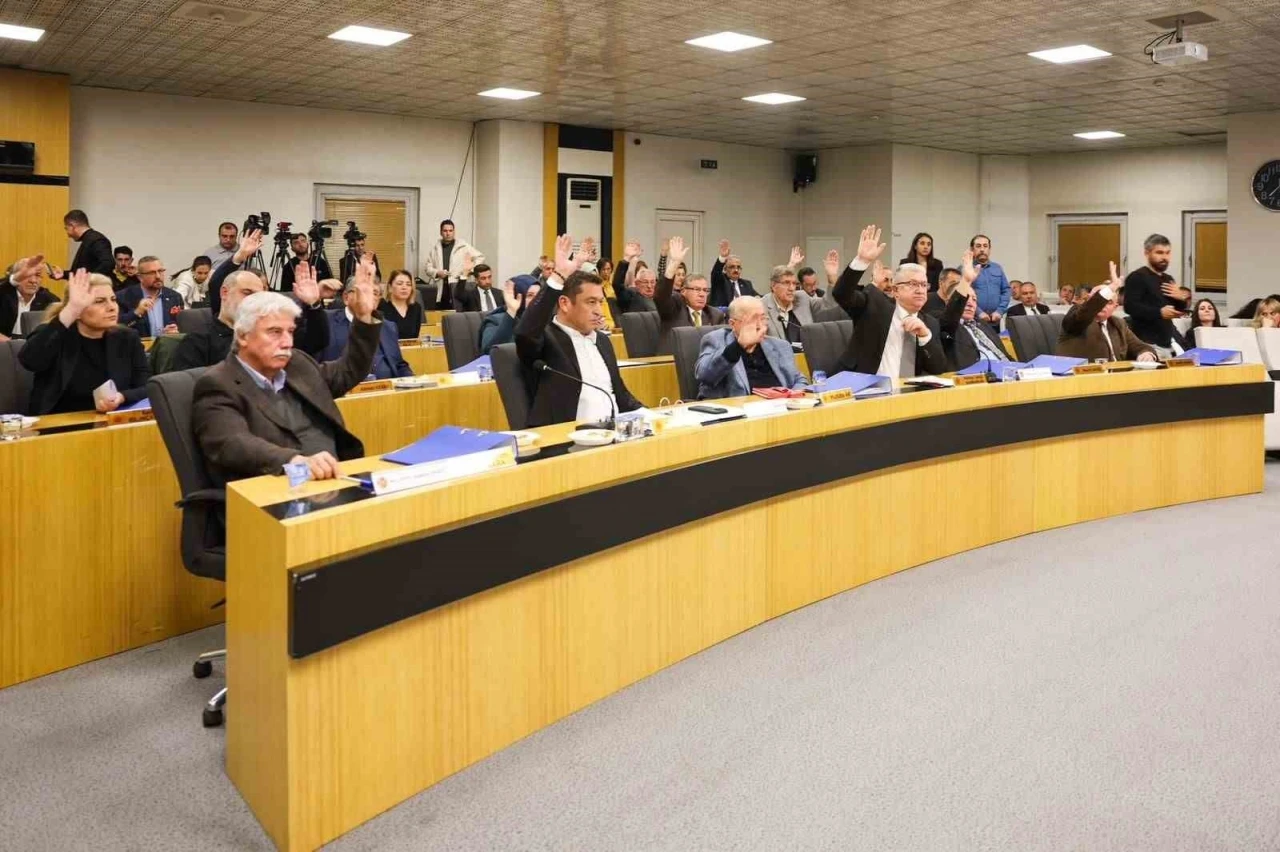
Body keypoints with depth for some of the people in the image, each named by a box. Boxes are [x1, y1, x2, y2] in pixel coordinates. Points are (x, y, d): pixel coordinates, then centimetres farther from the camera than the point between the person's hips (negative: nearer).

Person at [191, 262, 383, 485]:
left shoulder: (297, 365, 17)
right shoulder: (218, 386, -5)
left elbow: (350, 370, 31)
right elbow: (232, 444, -22)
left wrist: (364, 316, 17)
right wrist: (296, 460, -38)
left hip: (334, 479, 8)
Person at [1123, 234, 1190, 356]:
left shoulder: (1168, 279, 21)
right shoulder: (1137, 277, -6)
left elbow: (1178, 311, 27)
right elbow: (1130, 307, -18)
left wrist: (1181, 299, 5)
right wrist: (1159, 312, -27)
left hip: (1167, 344, 8)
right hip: (1147, 344, -8)